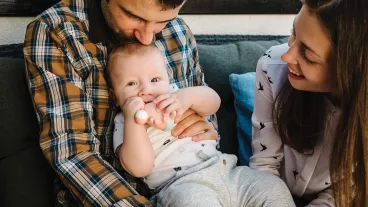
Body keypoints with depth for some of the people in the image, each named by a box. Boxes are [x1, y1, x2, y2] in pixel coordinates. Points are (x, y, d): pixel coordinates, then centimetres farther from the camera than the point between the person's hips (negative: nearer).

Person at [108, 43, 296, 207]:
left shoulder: (175, 97, 19)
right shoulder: (124, 123, 7)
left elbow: (213, 102, 5)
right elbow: (139, 168, -9)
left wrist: (188, 96, -16)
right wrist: (133, 120, -16)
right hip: (179, 184, -5)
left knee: (274, 188, -9)